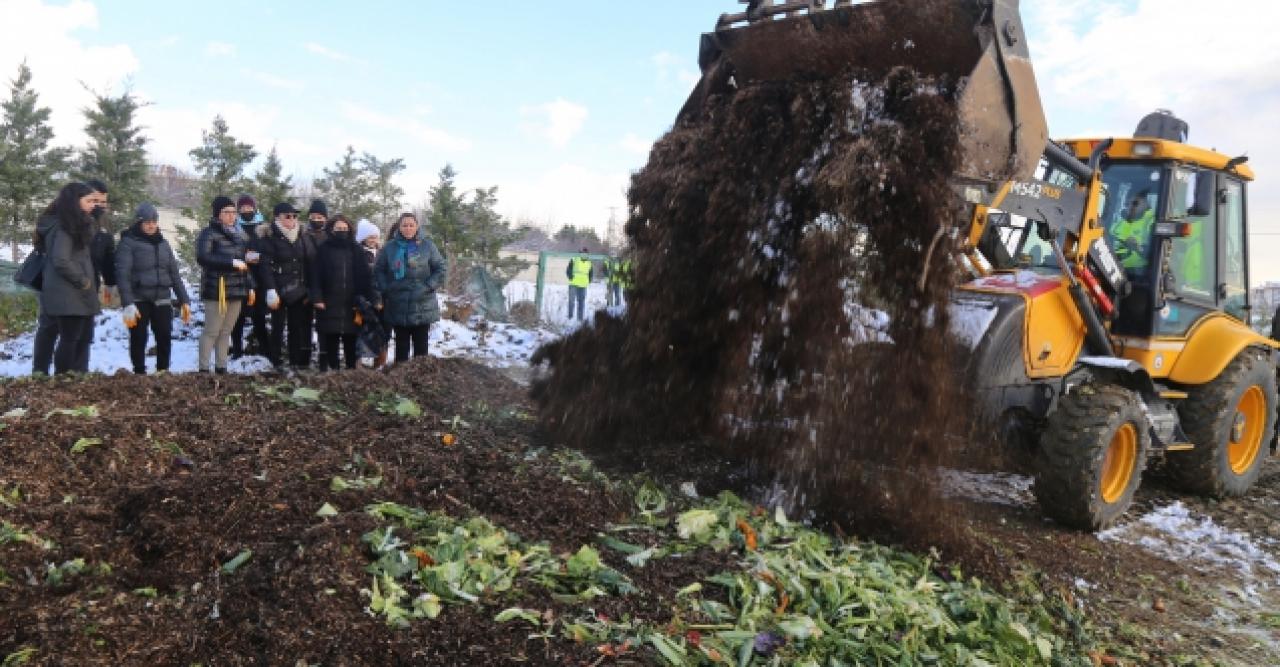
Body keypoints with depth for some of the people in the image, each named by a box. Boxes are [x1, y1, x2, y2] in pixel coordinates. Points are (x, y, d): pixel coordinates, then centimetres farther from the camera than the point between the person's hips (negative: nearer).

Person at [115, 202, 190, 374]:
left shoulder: (163, 243, 13)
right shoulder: (128, 242, -4)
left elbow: (174, 273, 15)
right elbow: (123, 274, -12)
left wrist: (184, 300, 8)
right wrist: (127, 304, -21)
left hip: (162, 300, 4)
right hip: (139, 300, -4)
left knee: (165, 338, 2)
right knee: (139, 340, 2)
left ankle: (163, 372, 15)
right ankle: (140, 374, 11)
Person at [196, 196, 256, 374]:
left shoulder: (239, 235, 17)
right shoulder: (209, 233, -4)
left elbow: (244, 263, 23)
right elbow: (202, 258, -18)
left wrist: (250, 286, 16)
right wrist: (232, 262, -19)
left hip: (237, 291, 6)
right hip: (216, 291, -6)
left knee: (226, 332, 10)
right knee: (211, 331, -4)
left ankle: (221, 367, 16)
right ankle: (203, 368, 1)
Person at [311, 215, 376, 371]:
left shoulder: (356, 250, 10)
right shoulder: (323, 250, 4)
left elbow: (365, 276, 7)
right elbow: (316, 276, -1)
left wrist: (369, 298, -1)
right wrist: (317, 298, -10)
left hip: (351, 304, 2)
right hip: (329, 304, -2)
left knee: (351, 341, 5)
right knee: (330, 341, 2)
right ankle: (331, 368, 8)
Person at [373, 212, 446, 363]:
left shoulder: (427, 245, 1)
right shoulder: (389, 247, 4)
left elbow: (440, 269, 2)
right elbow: (378, 271, 8)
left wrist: (428, 287, -9)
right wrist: (385, 290, -6)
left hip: (423, 307, -1)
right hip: (398, 307, 1)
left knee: (421, 346, 5)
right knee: (401, 346, 8)